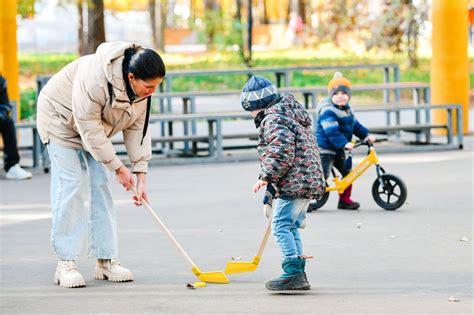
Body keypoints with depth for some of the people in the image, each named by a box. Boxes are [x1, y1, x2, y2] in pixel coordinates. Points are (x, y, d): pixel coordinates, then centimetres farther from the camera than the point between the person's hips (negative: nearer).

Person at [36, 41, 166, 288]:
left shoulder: (142, 86, -18)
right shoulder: (94, 78, -40)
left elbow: (137, 128, -11)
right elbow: (89, 129, -33)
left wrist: (140, 173, -17)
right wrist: (119, 168, -27)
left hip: (95, 124, 7)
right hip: (61, 118, -6)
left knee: (102, 184, -1)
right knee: (70, 185, -13)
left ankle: (105, 259, 3)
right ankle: (65, 263, -12)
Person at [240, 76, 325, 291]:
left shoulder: (274, 119, -12)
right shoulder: (289, 113, 22)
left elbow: (282, 152, -23)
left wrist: (267, 176, -17)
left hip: (294, 183, -11)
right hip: (309, 182, 11)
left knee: (281, 225, -11)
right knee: (291, 228, 15)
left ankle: (293, 272, -19)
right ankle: (299, 276, 15)